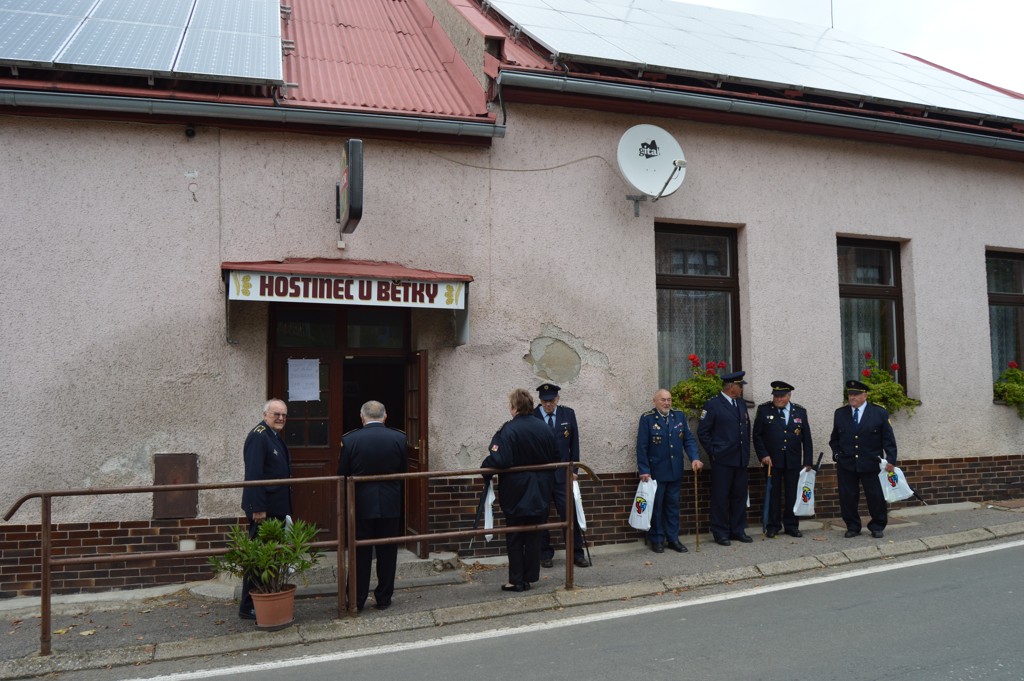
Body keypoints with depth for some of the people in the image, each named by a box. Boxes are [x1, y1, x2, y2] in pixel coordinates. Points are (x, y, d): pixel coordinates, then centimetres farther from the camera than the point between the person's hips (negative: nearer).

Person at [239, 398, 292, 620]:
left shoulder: (276, 437, 15)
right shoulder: (258, 436, -15)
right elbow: (253, 475, -22)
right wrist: (258, 508, -24)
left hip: (276, 508, 10)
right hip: (263, 508, -10)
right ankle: (248, 607, 7)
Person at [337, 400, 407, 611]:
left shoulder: (349, 439, -9)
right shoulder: (399, 438, -5)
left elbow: (342, 474, -2)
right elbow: (403, 471, 3)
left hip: (361, 505, -1)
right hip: (391, 506, 1)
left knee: (360, 554, 9)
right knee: (387, 553, 10)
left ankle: (357, 600, 16)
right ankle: (384, 598, 17)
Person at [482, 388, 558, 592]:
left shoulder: (509, 430, -18)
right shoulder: (545, 429, 1)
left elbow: (499, 460, -27)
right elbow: (555, 459, 9)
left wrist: (484, 469, -10)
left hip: (516, 493, -5)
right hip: (540, 494, 5)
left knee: (514, 537, 7)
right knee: (533, 535, 14)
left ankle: (517, 580, 10)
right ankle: (529, 577, 18)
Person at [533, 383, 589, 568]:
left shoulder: (568, 414, 3)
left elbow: (574, 444, 7)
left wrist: (573, 470, 3)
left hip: (562, 474, 1)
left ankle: (576, 553, 12)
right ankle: (545, 554, 19)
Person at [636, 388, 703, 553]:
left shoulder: (679, 416, 4)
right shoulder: (647, 418, -10)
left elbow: (688, 439, 3)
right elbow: (642, 446, -11)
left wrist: (694, 458, -12)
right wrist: (644, 470, -14)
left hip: (675, 471, 4)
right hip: (655, 471, -4)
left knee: (673, 505, 12)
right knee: (656, 507, 6)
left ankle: (673, 538, 21)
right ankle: (656, 540, 16)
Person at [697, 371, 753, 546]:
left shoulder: (741, 404, 13)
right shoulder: (713, 405, -8)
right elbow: (702, 432, -8)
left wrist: (746, 451, 14)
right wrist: (712, 452, -8)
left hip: (741, 459, 6)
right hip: (722, 460, -6)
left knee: (740, 496, 10)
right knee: (721, 497, 0)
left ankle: (738, 530, 21)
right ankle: (720, 533, 9)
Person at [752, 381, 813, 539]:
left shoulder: (800, 411, 6)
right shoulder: (764, 410, 0)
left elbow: (807, 438, 6)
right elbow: (757, 435, 0)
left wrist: (808, 462, 2)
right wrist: (763, 455, -10)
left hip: (794, 461, 2)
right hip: (772, 460, -2)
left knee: (792, 494, 6)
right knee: (773, 494, 3)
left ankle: (791, 525, 18)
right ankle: (773, 526, 12)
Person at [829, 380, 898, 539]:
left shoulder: (879, 413, 1)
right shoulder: (840, 413, 8)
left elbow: (888, 439, -1)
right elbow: (834, 439, 16)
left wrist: (891, 460, -9)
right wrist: (836, 454, 1)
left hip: (871, 464, -2)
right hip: (846, 464, 2)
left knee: (876, 497, 4)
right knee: (847, 498, 3)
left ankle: (877, 527, 19)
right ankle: (852, 527, 16)